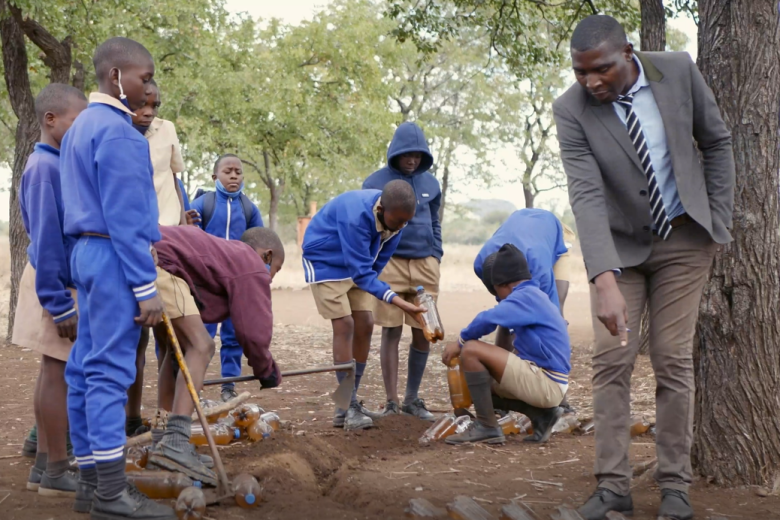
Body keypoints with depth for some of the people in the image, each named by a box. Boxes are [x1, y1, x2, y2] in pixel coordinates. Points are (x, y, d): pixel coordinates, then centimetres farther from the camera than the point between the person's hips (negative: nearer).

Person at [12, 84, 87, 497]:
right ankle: (56, 473, 3)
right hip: (57, 285, -10)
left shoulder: (59, 165, 11)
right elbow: (45, 239, -21)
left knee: (55, 372, 13)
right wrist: (60, 304, -22)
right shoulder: (45, 167, -18)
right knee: (59, 373, -4)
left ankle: (44, 465, 21)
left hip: (64, 283, 10)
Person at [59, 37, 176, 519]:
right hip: (114, 257, -10)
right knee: (110, 371, -9)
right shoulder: (117, 132, -14)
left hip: (88, 252, 10)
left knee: (87, 368, 10)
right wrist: (146, 287, -17)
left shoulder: (82, 127, 17)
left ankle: (91, 480, 16)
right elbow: (124, 218, -18)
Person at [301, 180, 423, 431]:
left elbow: (378, 262, 0)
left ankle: (350, 404, 6)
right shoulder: (356, 215, -38)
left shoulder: (394, 217, -15)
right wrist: (395, 299, -44)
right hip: (324, 261, -7)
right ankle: (349, 407, -15)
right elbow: (361, 271, -37)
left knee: (364, 325, -1)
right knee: (344, 324, -17)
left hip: (356, 265, 7)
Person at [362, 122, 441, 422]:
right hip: (389, 264, -3)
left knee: (423, 334, 4)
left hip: (425, 264, 3)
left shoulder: (430, 183, 12)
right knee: (391, 332, -1)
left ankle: (412, 399, 18)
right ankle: (392, 403, 6)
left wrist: (436, 256, 12)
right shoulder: (376, 182, 2)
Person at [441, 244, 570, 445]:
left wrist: (460, 342, -11)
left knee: (471, 350, -16)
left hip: (546, 383, -10)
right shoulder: (535, 296, 19)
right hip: (546, 384, 10)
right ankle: (541, 414, 9)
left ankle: (486, 427, -11)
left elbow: (489, 319, -26)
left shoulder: (527, 296, -12)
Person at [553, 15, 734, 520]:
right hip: (617, 244, 0)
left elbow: (716, 141, 0)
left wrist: (719, 219, -3)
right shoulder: (571, 110, -20)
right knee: (612, 360, -5)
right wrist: (605, 281, -39)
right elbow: (587, 196, -29)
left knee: (674, 361, 0)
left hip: (683, 238, 0)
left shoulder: (678, 71, -16)